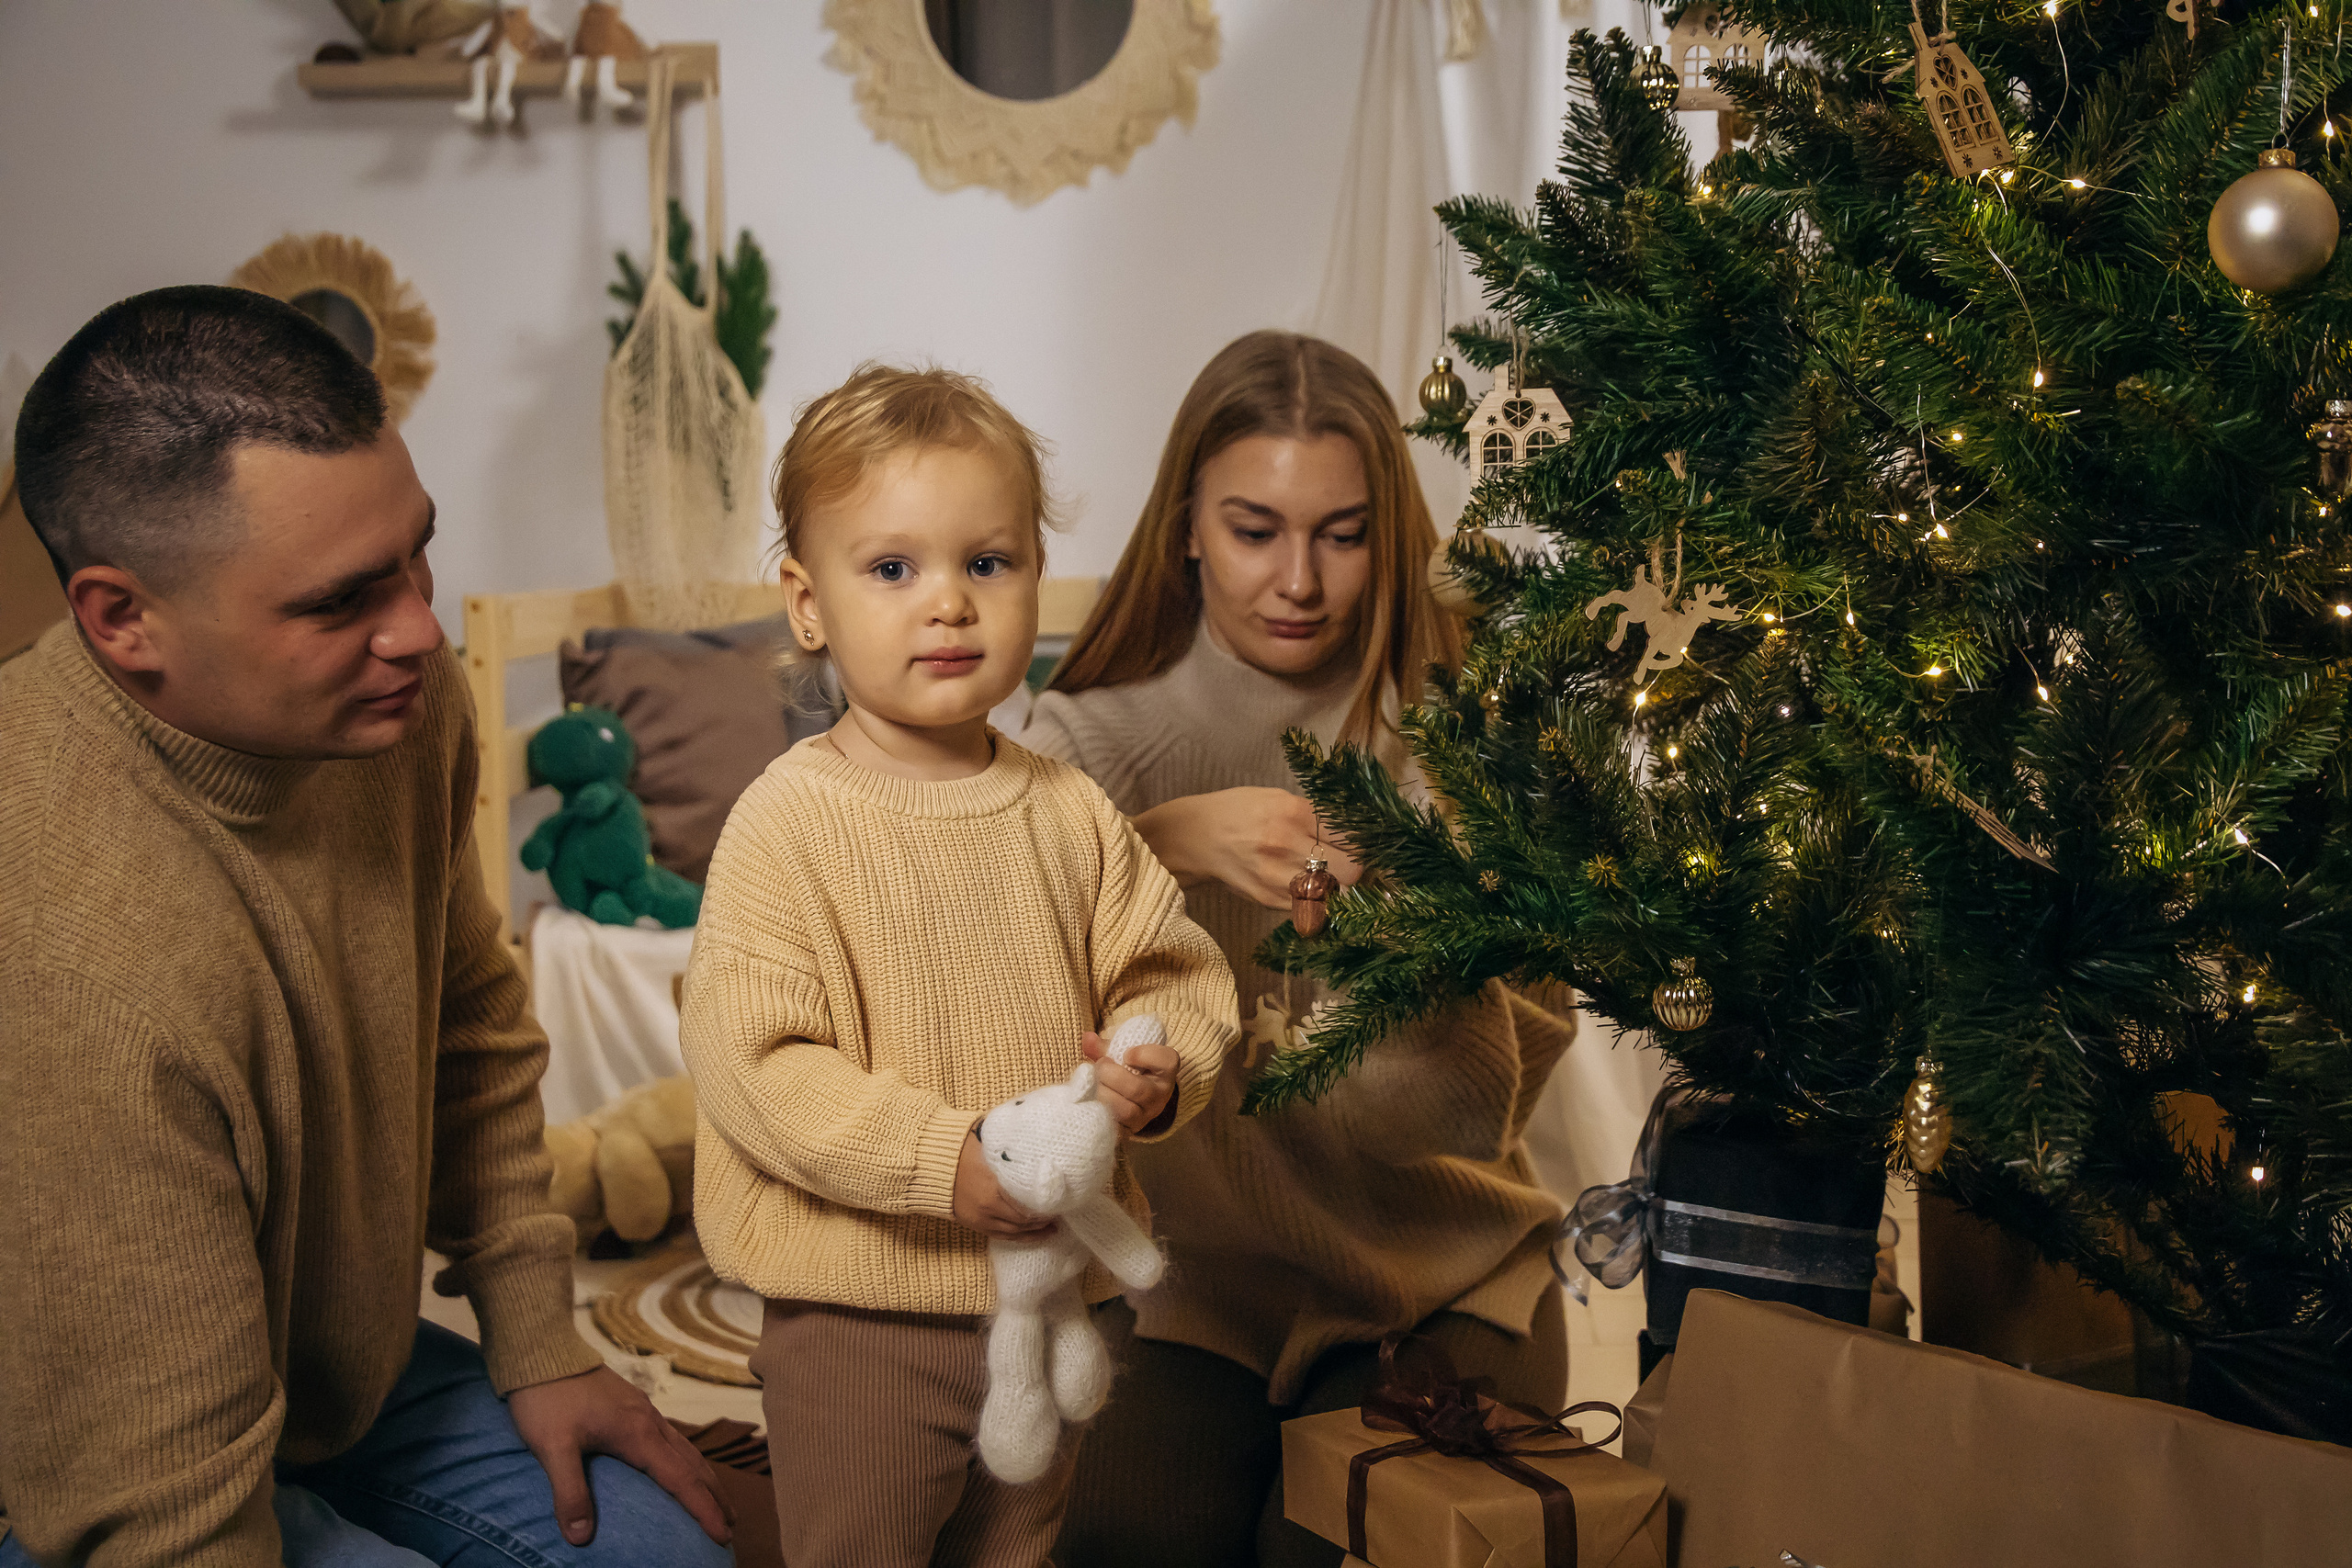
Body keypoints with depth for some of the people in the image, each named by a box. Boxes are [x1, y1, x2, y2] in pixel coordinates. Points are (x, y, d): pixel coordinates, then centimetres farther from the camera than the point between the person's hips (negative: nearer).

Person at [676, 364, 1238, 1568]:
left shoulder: (1067, 812, 1)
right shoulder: (791, 821, -16)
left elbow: (1176, 975, 8)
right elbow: (748, 1060, -20)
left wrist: (1158, 1069, -14)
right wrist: (941, 1158, -26)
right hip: (860, 1313, -5)